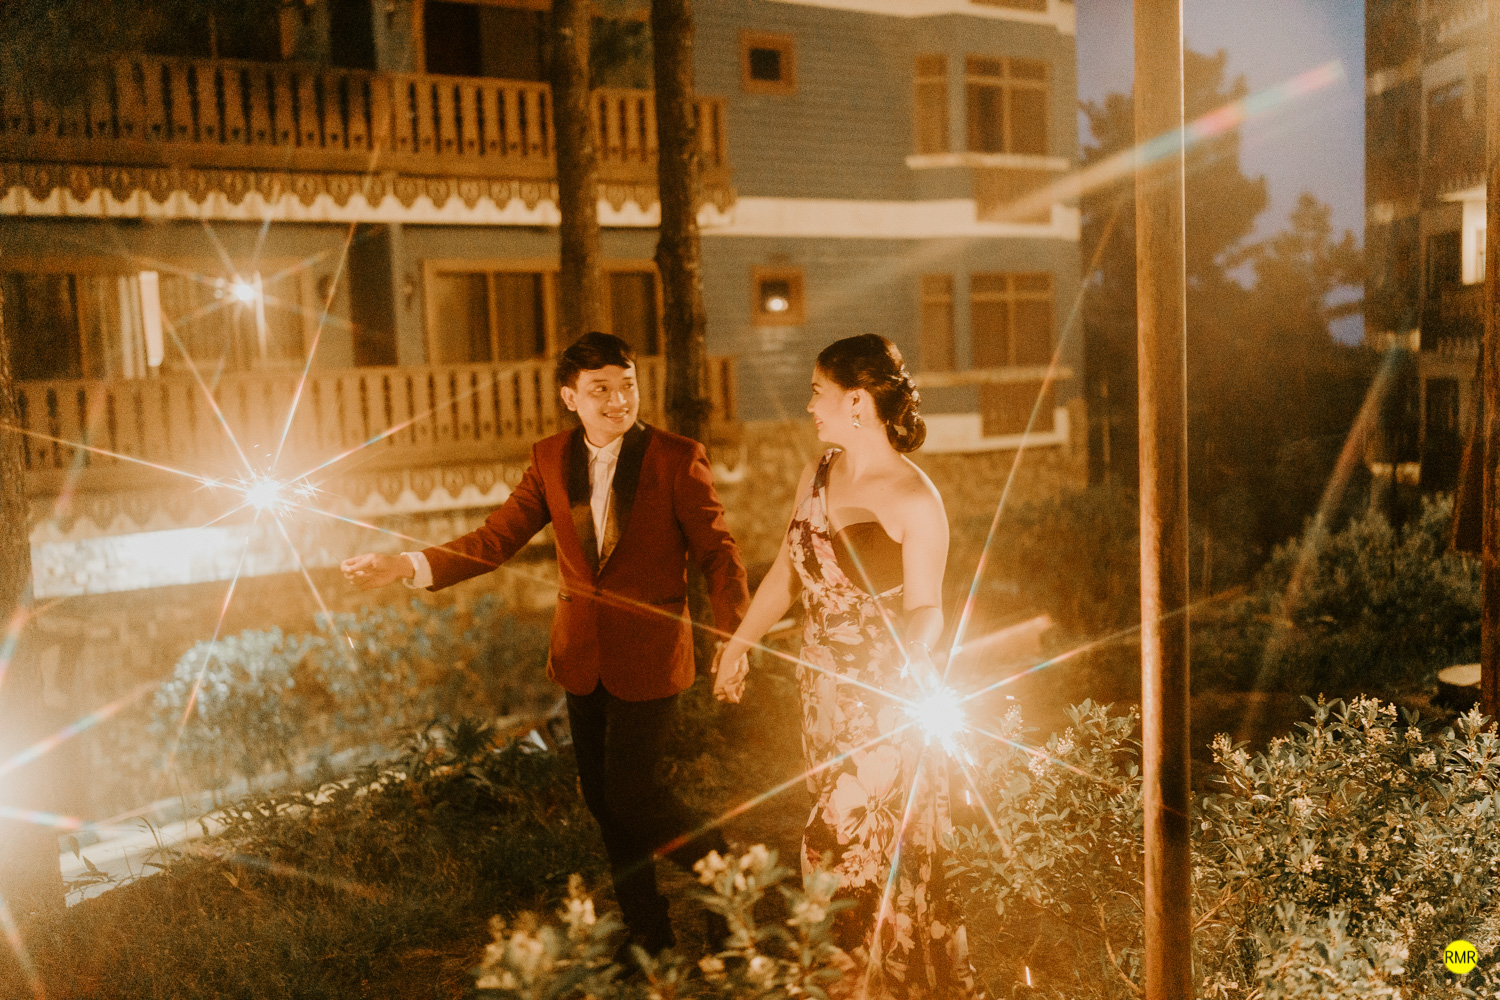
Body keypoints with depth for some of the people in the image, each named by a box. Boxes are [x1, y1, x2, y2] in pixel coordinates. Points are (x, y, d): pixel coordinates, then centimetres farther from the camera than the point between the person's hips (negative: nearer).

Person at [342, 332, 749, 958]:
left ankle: (720, 869, 23)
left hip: (648, 656, -5)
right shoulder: (551, 458, 2)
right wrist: (409, 566, -11)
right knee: (602, 797, 12)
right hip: (583, 658, 5)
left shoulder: (677, 458, -11)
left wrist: (737, 639, -23)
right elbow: (498, 537, 1)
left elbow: (717, 552, -9)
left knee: (630, 793, -6)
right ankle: (647, 933, 30)